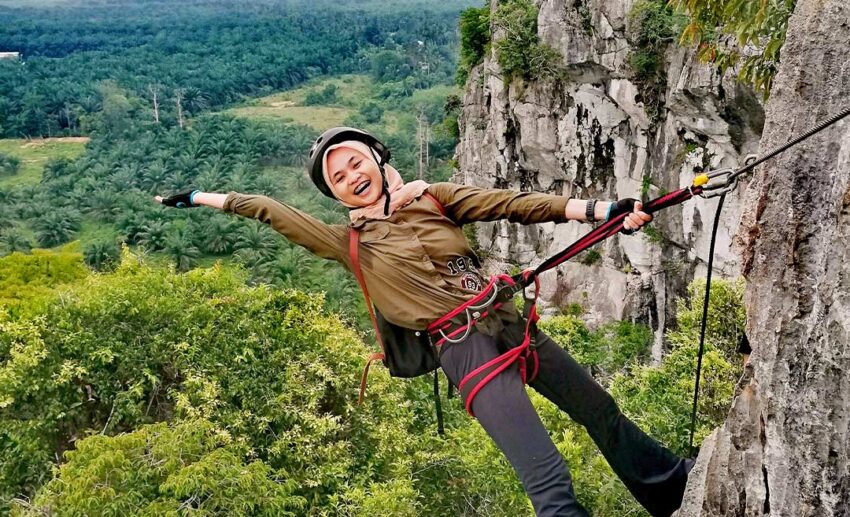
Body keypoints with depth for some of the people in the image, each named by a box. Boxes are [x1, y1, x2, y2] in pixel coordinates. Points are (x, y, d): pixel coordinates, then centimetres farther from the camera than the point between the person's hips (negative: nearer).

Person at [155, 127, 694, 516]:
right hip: (466, 347, -4)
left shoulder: (434, 198, 10)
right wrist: (203, 197, 17)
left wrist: (603, 209, -6)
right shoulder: (350, 243, 4)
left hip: (510, 322, 5)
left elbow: (517, 203, 1)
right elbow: (270, 211, 7)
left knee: (601, 411, 20)